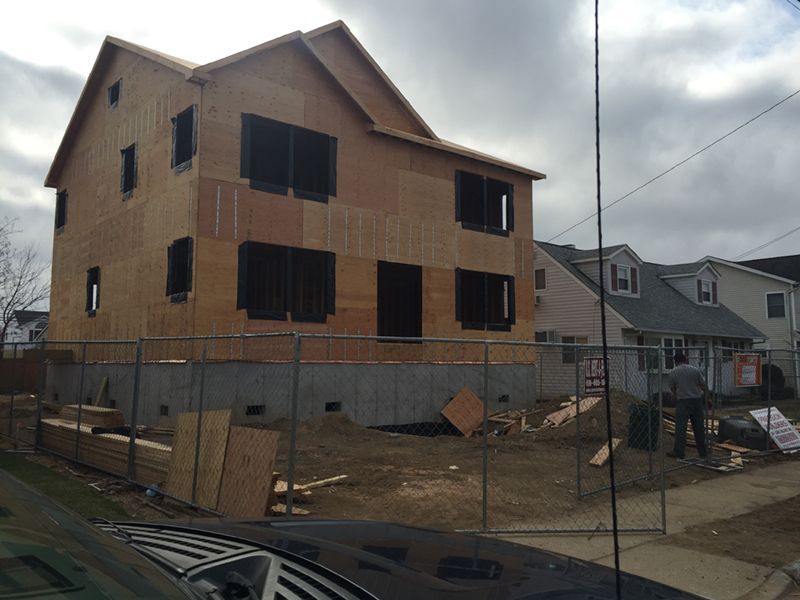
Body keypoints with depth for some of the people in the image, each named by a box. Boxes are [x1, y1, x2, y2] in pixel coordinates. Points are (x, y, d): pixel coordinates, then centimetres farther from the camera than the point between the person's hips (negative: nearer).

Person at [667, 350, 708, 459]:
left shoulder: (672, 373, -1)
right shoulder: (695, 370, 4)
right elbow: (704, 386, 6)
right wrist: (705, 397, 22)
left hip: (683, 402, -3)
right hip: (697, 400, 3)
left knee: (680, 427, -3)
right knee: (699, 428, 10)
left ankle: (679, 452, -6)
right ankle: (703, 452, 17)